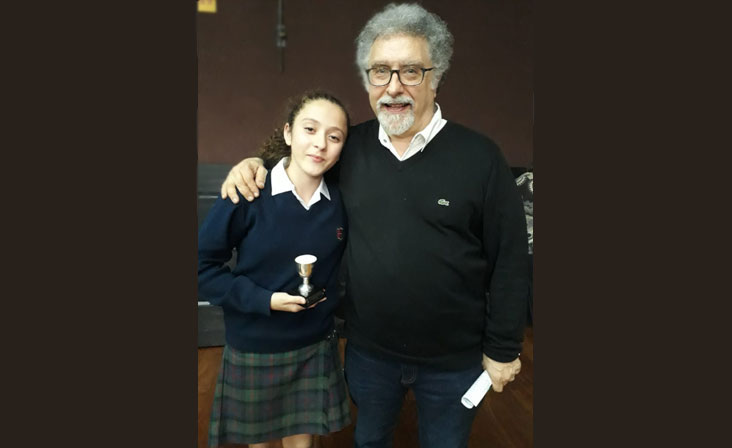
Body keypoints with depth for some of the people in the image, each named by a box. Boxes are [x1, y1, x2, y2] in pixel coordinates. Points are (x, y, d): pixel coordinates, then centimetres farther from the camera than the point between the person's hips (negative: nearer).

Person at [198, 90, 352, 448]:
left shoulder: (340, 200, -8)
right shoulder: (249, 194, -18)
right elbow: (203, 266, -13)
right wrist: (262, 299, -20)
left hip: (315, 347, 2)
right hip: (253, 350, -2)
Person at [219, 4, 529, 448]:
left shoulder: (479, 156, -16)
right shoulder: (351, 146, -5)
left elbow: (509, 261, -11)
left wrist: (503, 351, -6)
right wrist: (258, 164, -7)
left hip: (453, 359, -2)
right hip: (368, 349, 3)